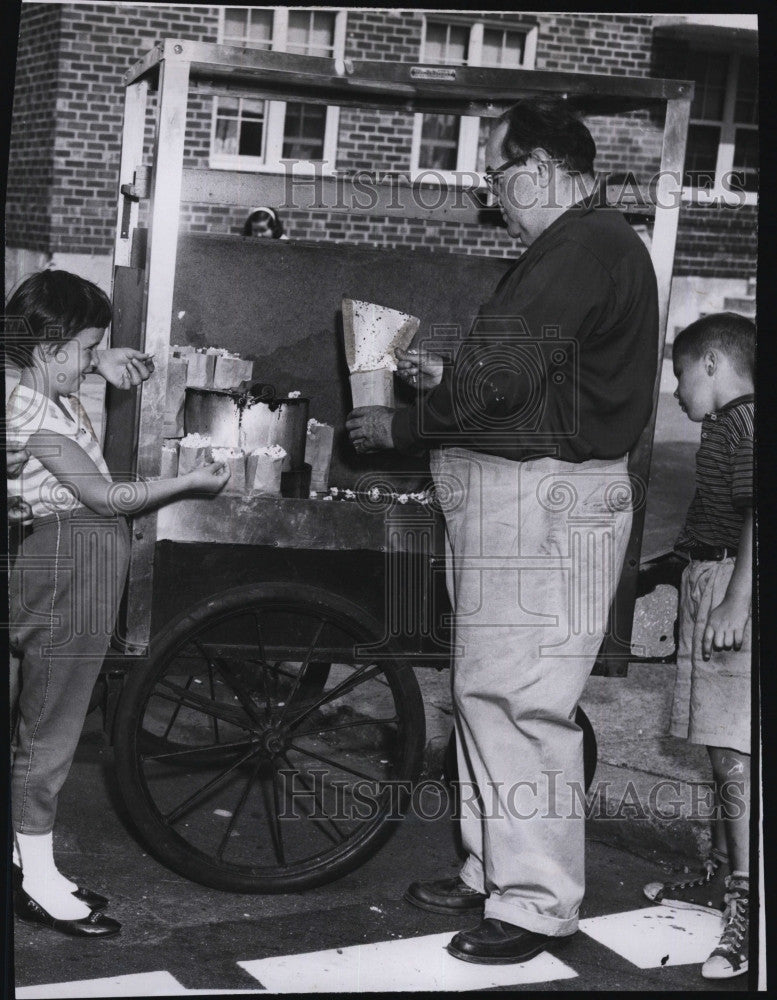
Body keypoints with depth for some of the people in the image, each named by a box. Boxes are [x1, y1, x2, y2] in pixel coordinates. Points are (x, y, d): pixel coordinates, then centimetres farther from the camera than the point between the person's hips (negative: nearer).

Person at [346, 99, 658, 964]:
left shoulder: (588, 247, -15)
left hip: (545, 501, -11)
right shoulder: (576, 247, 19)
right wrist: (443, 377, 11)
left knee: (522, 702, -7)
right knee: (485, 691, 15)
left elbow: (502, 380, -21)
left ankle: (537, 903, 3)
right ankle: (492, 872, 26)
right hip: (513, 497, 11)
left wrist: (399, 426, -9)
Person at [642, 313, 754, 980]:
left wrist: (736, 602, -25)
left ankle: (748, 902, -12)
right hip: (712, 588, 10)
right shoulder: (729, 424, 20)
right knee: (724, 748, 17)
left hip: (733, 593, -10)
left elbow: (756, 513, -21)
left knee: (735, 751, -12)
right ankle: (722, 872, 28)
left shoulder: (739, 421, -11)